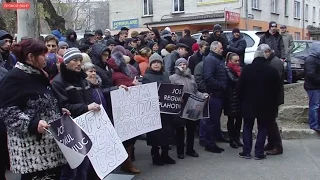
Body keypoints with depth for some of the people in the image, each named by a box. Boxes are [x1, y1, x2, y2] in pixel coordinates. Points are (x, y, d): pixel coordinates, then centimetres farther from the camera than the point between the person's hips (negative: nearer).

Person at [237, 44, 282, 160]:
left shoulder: (247, 69, -7)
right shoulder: (272, 71, -5)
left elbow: (240, 87, -4)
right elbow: (277, 90, 1)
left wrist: (242, 100, 10)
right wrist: (274, 104, 11)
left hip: (249, 104, 0)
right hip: (265, 105, 0)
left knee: (247, 128, 11)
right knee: (262, 128, 9)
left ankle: (246, 151, 11)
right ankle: (259, 152, 9)